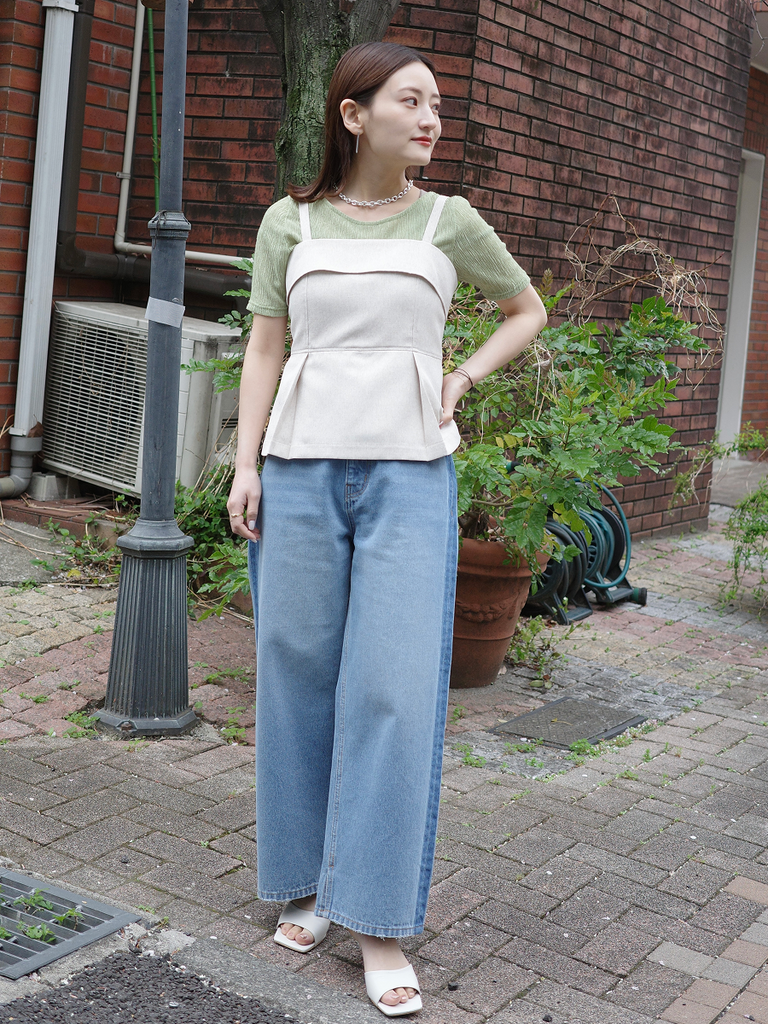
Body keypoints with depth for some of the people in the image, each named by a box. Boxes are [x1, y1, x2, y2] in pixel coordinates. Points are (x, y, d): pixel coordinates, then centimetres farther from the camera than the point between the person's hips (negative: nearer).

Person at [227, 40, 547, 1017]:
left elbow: (526, 309, 21)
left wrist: (463, 378, 7)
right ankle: (307, 884, 22)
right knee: (300, 677, 5)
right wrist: (246, 467, 0)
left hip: (410, 473, -1)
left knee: (396, 690, -6)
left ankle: (382, 924, 4)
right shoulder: (290, 222, 7)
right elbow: (264, 349, 7)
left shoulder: (449, 222, 7)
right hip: (303, 468, 1)